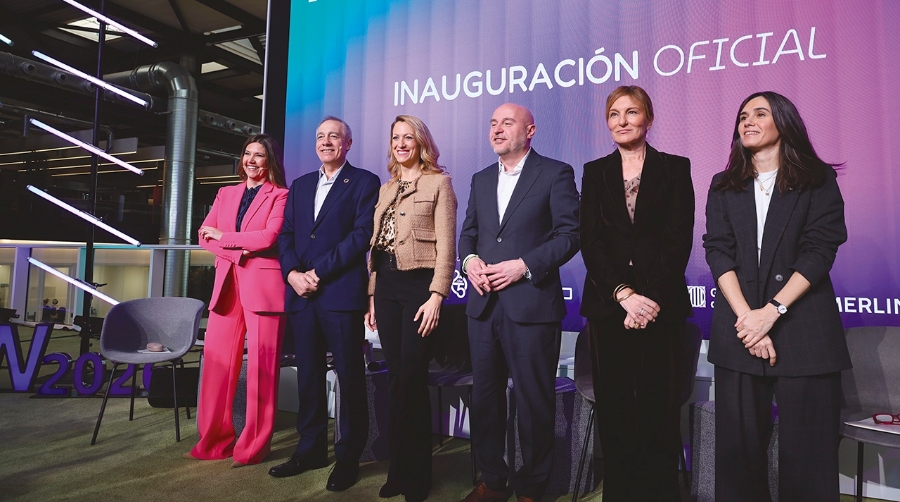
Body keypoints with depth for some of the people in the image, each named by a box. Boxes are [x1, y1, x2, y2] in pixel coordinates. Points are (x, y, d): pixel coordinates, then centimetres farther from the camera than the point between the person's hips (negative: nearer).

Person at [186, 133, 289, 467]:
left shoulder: (280, 196, 3)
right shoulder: (226, 194, 20)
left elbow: (269, 237, -11)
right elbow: (205, 235, 10)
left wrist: (224, 236, -1)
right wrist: (237, 251, -8)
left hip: (263, 285, -5)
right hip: (227, 283, 5)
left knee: (261, 368, -2)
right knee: (216, 362, 4)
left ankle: (253, 446, 8)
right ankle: (214, 441, 17)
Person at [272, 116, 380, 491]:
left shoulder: (364, 182, 2)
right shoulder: (300, 185, 20)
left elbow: (361, 235, -10)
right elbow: (286, 234, 12)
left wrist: (318, 272, -14)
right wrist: (293, 273, -7)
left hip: (342, 293, -5)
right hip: (301, 294, 6)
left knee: (349, 375, 2)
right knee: (308, 374, 11)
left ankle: (348, 457, 13)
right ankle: (311, 449, 24)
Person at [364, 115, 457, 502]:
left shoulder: (438, 182, 0)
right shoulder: (386, 188, 18)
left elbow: (446, 244, -7)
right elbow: (375, 244, 16)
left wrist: (436, 296, -15)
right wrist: (372, 296, 11)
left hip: (419, 285, -5)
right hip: (386, 286, 6)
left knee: (412, 379, -3)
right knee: (396, 379, 9)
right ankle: (398, 468, 21)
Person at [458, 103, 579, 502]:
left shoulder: (555, 173, -1)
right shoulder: (481, 179, 17)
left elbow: (570, 233, -8)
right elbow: (468, 232, 18)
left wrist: (524, 265, -17)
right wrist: (469, 260, -4)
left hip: (531, 304, -5)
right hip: (484, 305, 6)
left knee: (534, 402, 5)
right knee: (485, 398, 13)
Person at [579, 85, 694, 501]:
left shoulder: (675, 168, 7)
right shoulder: (595, 172, 11)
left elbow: (679, 240, -2)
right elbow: (590, 241, 2)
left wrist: (650, 299, -12)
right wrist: (623, 293, -11)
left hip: (660, 306, -1)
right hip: (607, 306, 2)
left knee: (658, 409, 2)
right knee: (614, 409, 6)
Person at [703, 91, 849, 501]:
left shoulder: (818, 179, 6)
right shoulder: (724, 186, 13)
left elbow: (820, 251, -5)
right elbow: (718, 251, 1)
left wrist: (772, 311, -15)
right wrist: (746, 316, -12)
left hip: (803, 326, -2)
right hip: (739, 327, 2)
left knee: (807, 449, 2)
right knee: (739, 447, 5)